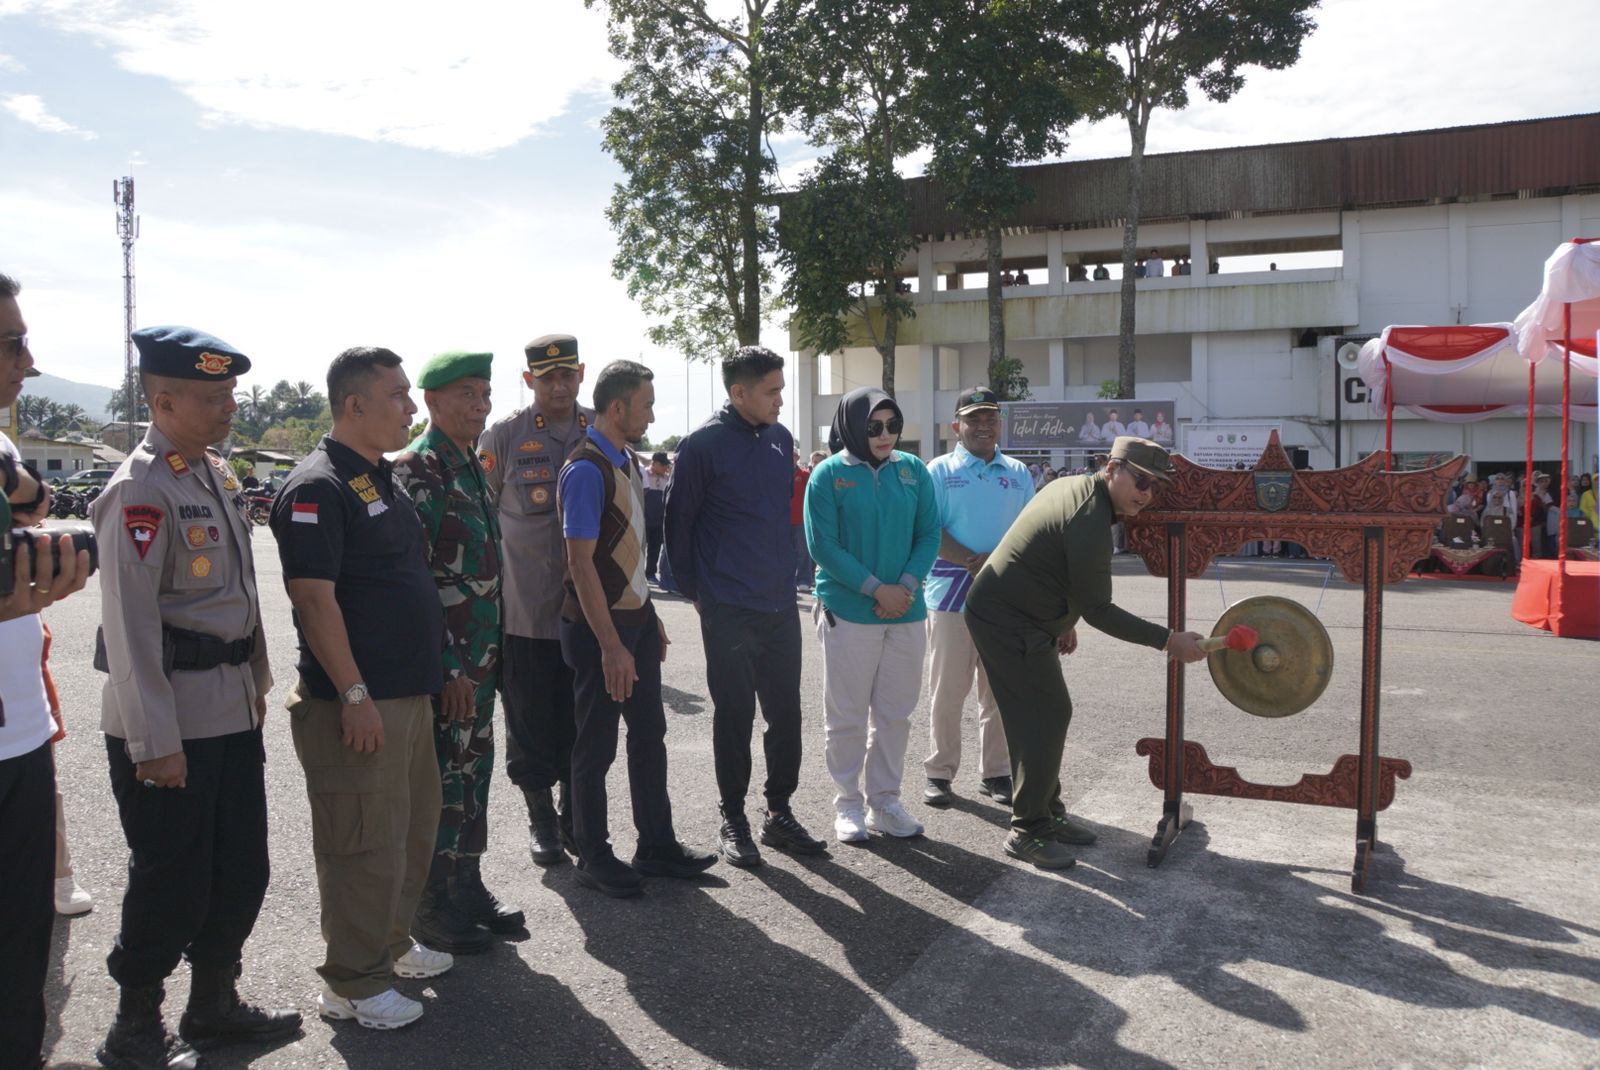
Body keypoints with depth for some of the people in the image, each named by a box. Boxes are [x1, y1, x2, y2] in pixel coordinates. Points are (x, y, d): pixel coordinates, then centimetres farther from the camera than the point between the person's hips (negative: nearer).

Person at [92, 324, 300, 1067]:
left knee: (241, 871, 16)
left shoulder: (218, 474, 10)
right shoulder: (141, 491, -16)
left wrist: (256, 682, 19)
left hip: (233, 708, 8)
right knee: (171, 882, 4)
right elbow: (129, 623, -20)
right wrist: (154, 741, -20)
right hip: (170, 717, -8)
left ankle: (214, 1005, 34)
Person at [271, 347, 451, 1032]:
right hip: (357, 703, -10)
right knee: (366, 844, 0)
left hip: (411, 692, 10)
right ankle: (353, 984, 14)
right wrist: (354, 693, -22)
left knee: (415, 827, 20)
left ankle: (391, 942, 37)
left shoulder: (387, 480, 14)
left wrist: (433, 671, 20)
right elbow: (314, 597, -21)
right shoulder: (318, 487, -15)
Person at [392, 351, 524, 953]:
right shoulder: (413, 473, -15)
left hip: (480, 659, 9)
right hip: (441, 662, -9)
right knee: (440, 781, 2)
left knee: (473, 773, 17)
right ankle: (431, 910, 17)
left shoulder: (473, 469, 13)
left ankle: (467, 889, 31)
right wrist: (446, 667, -20)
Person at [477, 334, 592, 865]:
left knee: (583, 718, 12)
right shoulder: (503, 435, -4)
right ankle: (541, 816, 25)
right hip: (526, 608, -3)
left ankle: (574, 814, 29)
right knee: (531, 717, 7)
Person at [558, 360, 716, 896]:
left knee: (649, 733, 15)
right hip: (600, 626, -9)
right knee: (597, 745, 4)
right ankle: (593, 858, 19)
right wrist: (610, 645, -23)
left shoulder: (627, 461, 10)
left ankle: (656, 845, 27)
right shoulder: (586, 471, -18)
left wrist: (649, 615, 16)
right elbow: (580, 563, -21)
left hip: (636, 616, 9)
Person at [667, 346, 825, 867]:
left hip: (780, 603, 6)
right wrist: (694, 589, 0)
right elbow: (679, 522, -4)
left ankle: (779, 812, 25)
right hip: (728, 609, -5)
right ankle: (733, 819, 19)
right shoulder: (704, 443, -9)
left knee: (786, 712, 10)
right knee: (734, 715, 5)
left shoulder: (780, 438, 9)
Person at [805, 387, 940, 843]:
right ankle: (847, 804, 19)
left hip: (907, 613, 4)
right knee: (846, 715, 5)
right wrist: (876, 589, -15)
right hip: (848, 612, -4)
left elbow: (929, 534, 5)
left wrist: (907, 585, -11)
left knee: (895, 714, 11)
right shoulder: (829, 475, -5)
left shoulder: (913, 470, 5)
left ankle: (885, 801, 24)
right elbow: (823, 545, -10)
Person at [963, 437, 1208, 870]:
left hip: (1001, 611, 10)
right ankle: (1027, 832, 1)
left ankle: (1048, 814, 25)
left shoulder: (1072, 486, 7)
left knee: (1050, 714, 14)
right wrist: (1168, 640, -18)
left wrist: (1064, 620, 22)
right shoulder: (1090, 522, -24)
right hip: (1009, 623, -10)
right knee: (1045, 717, -7)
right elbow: (1098, 611, -21)